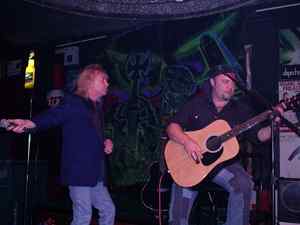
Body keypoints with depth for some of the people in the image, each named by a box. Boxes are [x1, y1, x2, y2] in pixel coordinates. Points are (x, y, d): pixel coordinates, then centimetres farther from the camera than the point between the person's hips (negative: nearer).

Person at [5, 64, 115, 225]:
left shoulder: (97, 108, 17)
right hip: (79, 172, -9)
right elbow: (52, 115, -25)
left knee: (108, 211, 13)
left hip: (95, 173, 9)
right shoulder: (73, 102, -8)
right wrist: (31, 123, -45)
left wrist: (106, 142, 10)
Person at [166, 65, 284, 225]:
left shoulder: (241, 109, 11)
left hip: (224, 162, 2)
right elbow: (172, 127, -3)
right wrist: (186, 141, -22)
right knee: (184, 188, -26)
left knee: (244, 184, -25)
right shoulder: (196, 104, 5)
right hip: (192, 163, -1)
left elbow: (259, 135, 8)